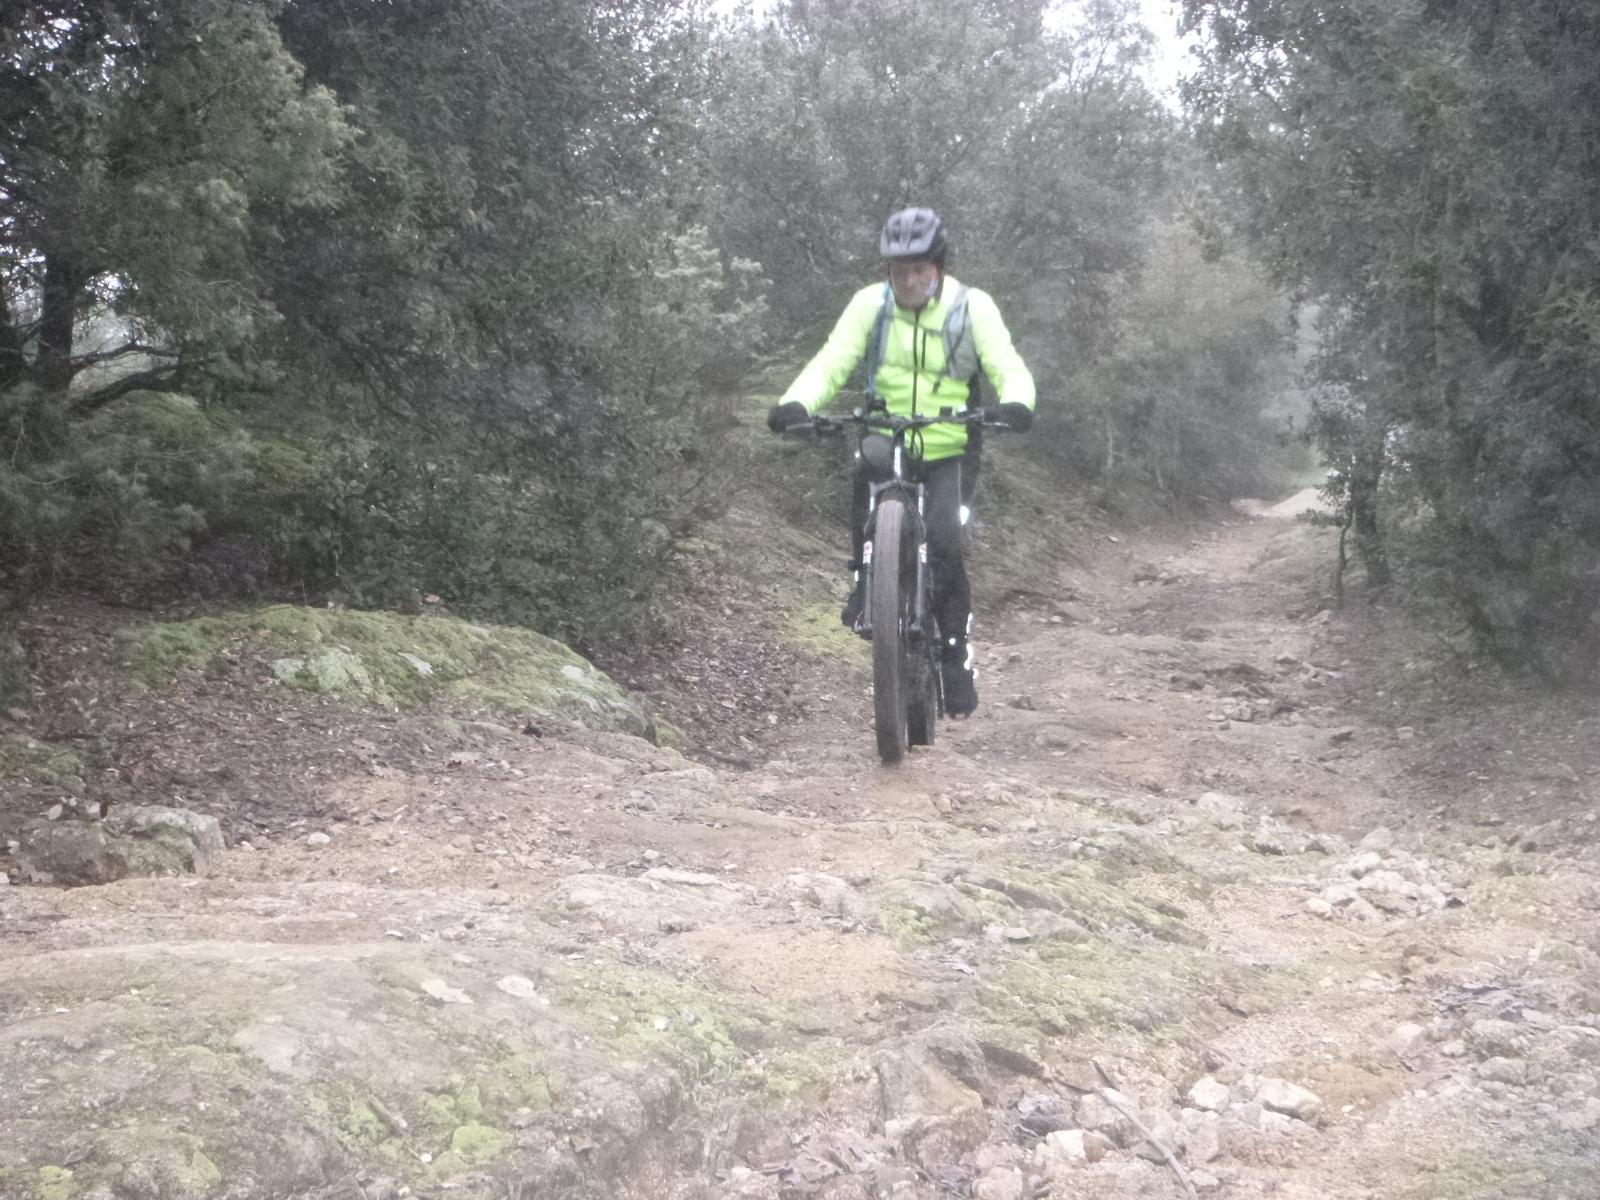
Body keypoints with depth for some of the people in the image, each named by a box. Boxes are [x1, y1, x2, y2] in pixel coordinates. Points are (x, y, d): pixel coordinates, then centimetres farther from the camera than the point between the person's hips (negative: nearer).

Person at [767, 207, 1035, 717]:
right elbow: (830, 363, -9)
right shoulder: (870, 304, -2)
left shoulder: (972, 307, -5)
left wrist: (1016, 402, -37)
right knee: (865, 467, -35)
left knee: (944, 543, -21)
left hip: (948, 451, -1)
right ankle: (868, 577, -14)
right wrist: (795, 403, -30)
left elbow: (1009, 368, -12)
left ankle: (956, 651, -2)